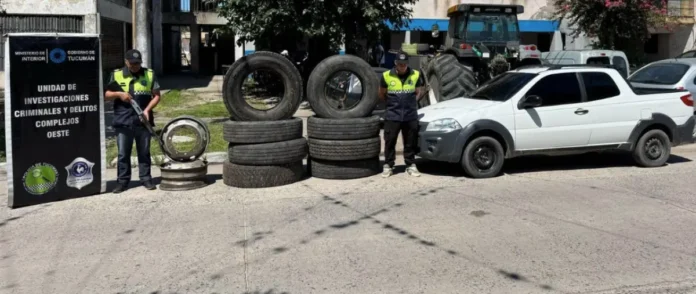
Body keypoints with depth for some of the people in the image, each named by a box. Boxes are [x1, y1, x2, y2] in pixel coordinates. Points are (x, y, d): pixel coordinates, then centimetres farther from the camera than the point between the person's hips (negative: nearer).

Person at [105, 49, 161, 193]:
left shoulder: (149, 74, 4)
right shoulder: (116, 75, 5)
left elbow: (156, 95, 3)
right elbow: (106, 95, 8)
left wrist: (147, 110, -10)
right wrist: (119, 94, -12)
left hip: (143, 121, 0)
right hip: (123, 122, 0)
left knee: (144, 152, 8)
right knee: (123, 154, 5)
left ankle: (146, 178, 16)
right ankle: (122, 181, 13)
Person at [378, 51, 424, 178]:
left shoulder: (416, 75, 1)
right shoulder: (387, 76, -3)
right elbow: (382, 94, 11)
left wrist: (411, 103, 9)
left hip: (411, 116, 1)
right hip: (392, 116, -1)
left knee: (410, 143, 8)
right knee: (390, 142, 5)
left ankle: (411, 165, 20)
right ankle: (388, 166, 16)